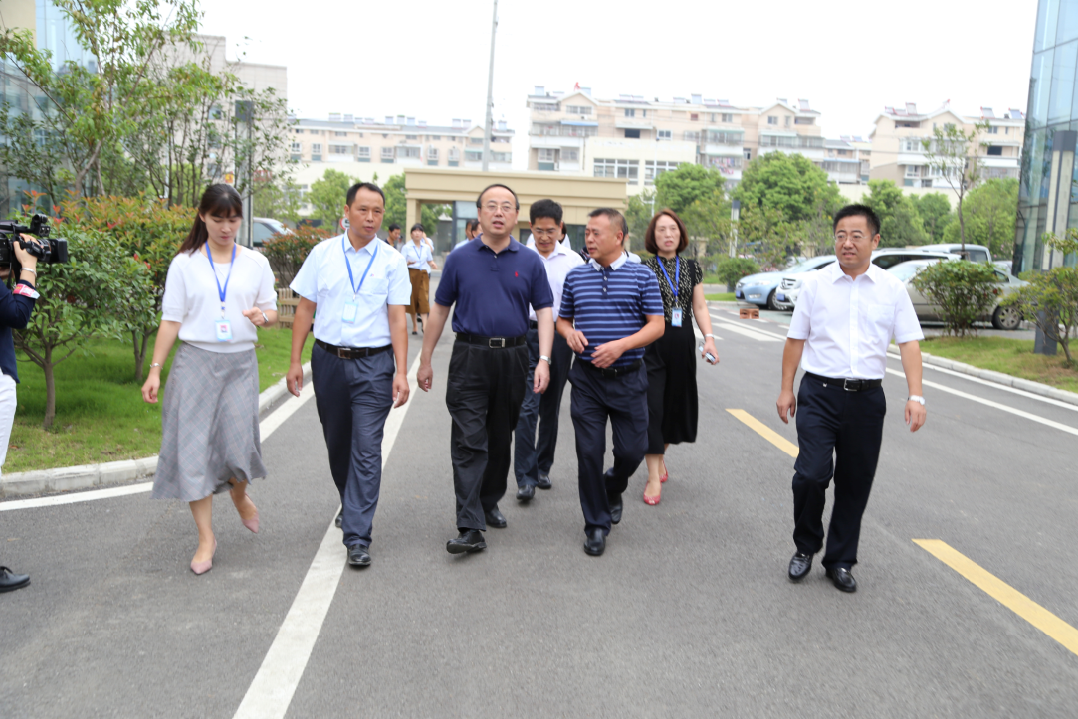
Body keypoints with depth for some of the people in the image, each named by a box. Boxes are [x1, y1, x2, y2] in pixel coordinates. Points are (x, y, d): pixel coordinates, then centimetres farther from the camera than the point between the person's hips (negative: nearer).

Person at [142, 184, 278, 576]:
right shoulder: (184, 264, 2)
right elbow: (171, 319, 3)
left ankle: (240, 494, 32)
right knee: (193, 444, -2)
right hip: (195, 360, 0)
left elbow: (271, 309, 11)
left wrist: (261, 315, -13)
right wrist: (155, 370, 0)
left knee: (238, 442, -5)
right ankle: (206, 537, 10)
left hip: (240, 363, 1)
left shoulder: (256, 263, 6)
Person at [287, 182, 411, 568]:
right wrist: (295, 361, 1)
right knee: (336, 443, 16)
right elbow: (305, 310, 6)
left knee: (366, 449, -7)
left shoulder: (392, 262, -1)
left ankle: (357, 536, -2)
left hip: (374, 365, -3)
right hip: (328, 360, 3)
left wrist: (401, 372, -12)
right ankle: (351, 504, 41)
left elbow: (397, 319, -5)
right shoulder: (322, 254, 4)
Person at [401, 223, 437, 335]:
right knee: (412, 299, 2)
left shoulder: (426, 247, 9)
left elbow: (430, 260, 18)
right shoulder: (406, 247, -1)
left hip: (423, 274, 2)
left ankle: (425, 325, -18)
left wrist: (432, 265, -4)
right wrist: (408, 263, -24)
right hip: (411, 274, -2)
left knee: (424, 299, -10)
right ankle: (414, 326, 13)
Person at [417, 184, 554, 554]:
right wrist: (425, 360, 7)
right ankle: (470, 527, -9)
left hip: (513, 357, 2)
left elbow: (544, 312, 3)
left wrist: (543, 360, -8)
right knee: (469, 441, -7)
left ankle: (490, 503, 31)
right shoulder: (460, 259, 3)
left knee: (501, 439, 13)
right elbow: (440, 310, 8)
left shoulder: (530, 261, 5)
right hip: (470, 357, -2)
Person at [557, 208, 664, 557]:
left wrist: (621, 345, -18)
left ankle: (613, 489, 37)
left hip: (628, 377, -1)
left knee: (632, 450, 2)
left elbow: (657, 325, -4)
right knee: (589, 452, 1)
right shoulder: (575, 276, 8)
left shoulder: (642, 276, 0)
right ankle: (596, 524, 16)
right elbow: (562, 319, 17)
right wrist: (569, 332, -8)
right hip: (586, 378, 2)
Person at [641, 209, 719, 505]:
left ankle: (660, 456, 34)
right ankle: (654, 477, -3)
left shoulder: (691, 268, 10)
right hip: (651, 344, -4)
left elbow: (700, 307, 10)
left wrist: (709, 337, -4)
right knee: (652, 406, -6)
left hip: (682, 345, 4)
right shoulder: (643, 268, 0)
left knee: (675, 403, 11)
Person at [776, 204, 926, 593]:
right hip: (819, 393, -1)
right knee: (811, 473, -13)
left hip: (866, 397, 2)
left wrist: (915, 395, -7)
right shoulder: (815, 283, 4)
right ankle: (805, 547, 12)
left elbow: (909, 342, 3)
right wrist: (786, 389, 6)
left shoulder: (893, 288, 5)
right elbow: (796, 339, 8)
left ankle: (840, 561, 23)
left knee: (855, 484, 7)